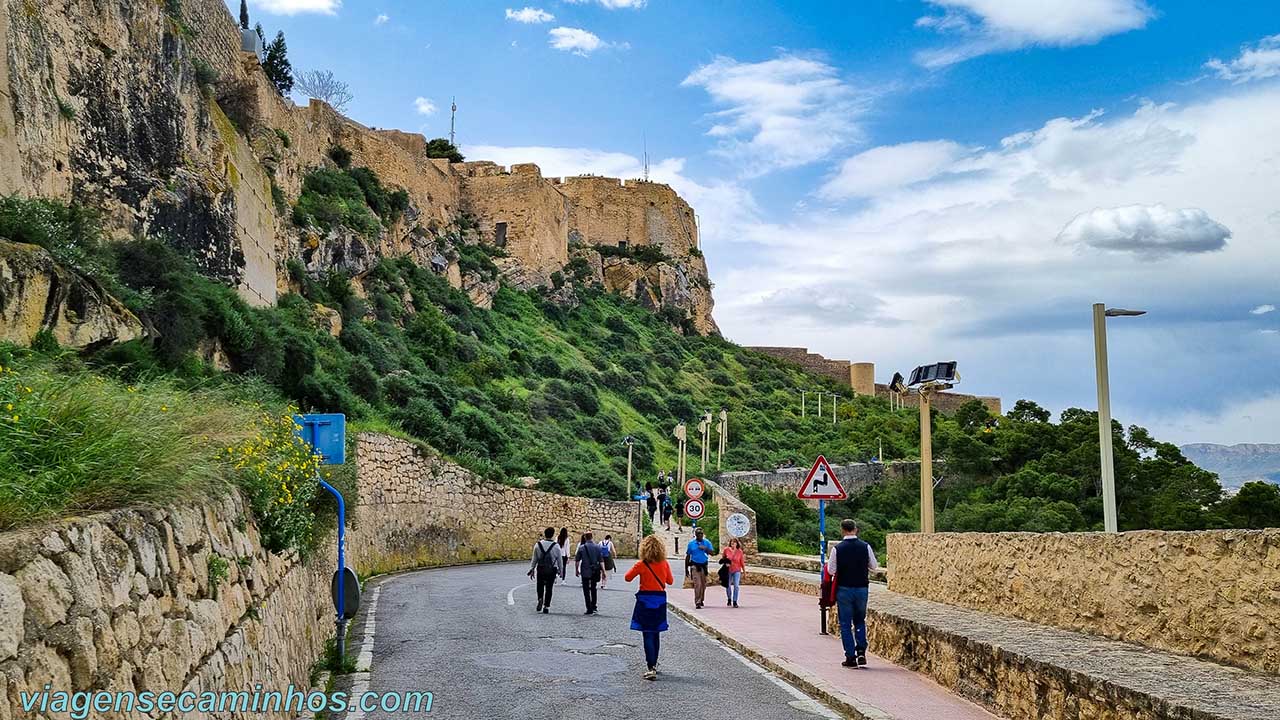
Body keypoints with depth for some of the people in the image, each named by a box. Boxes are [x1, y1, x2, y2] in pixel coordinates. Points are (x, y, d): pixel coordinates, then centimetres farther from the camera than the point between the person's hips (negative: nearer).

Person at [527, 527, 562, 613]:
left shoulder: (538, 545, -4)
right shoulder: (556, 546, -6)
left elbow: (534, 559, 2)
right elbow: (559, 560, 0)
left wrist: (532, 569, 11)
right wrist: (560, 571, 12)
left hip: (540, 569, 1)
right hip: (552, 570, 0)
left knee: (540, 586, 15)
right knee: (549, 588, 7)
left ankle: (540, 599, -9)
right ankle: (546, 607, 9)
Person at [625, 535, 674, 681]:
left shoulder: (641, 564, -12)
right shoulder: (665, 564, -2)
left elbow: (627, 577, -3)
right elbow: (670, 581, 10)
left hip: (645, 600, -4)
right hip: (660, 600, 4)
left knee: (647, 636, -5)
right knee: (656, 634, 18)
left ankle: (651, 668, -15)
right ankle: (654, 664, 31)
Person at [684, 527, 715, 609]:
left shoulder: (707, 542, 5)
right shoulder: (691, 543, 3)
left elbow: (712, 553, -3)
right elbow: (687, 556, 8)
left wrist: (705, 549, -20)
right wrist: (686, 568, 7)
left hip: (704, 565, 3)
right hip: (695, 566, -3)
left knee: (703, 584, 10)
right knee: (697, 584, -14)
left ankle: (701, 600, 30)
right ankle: (697, 603, -16)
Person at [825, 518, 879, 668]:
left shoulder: (837, 548, -11)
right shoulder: (865, 547, -5)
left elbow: (831, 570, -6)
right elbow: (874, 567, 4)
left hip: (844, 589, -2)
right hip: (862, 588, 2)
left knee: (845, 624, 6)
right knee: (860, 621, 19)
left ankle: (851, 657, 5)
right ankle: (861, 651, 5)